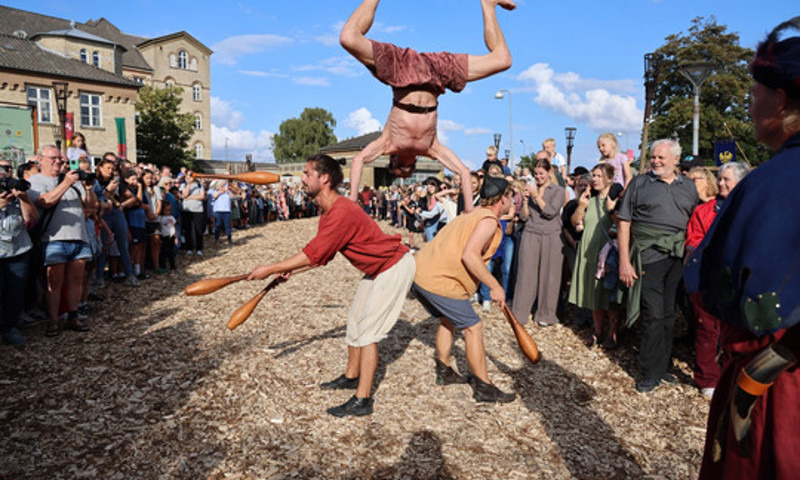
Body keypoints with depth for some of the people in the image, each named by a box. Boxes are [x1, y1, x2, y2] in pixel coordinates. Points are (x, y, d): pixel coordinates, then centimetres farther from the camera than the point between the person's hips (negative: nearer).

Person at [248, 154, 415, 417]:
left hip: (395, 266, -10)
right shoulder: (327, 211, 3)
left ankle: (362, 400, -1)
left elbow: (312, 255, -28)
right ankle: (351, 376, 37)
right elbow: (320, 255, 8)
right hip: (378, 267, 10)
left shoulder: (342, 212, -30)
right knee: (355, 320, 18)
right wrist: (289, 269, 0)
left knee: (367, 330, -9)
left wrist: (271, 269, -19)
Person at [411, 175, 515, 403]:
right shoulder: (488, 220, -10)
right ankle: (483, 388, 8)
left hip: (419, 271, 10)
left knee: (448, 320, 26)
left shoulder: (473, 214, 19)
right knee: (473, 328, 0)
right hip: (438, 281, -10)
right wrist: (495, 286, -16)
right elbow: (469, 256, -22)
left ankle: (444, 372, 35)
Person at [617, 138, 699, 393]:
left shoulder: (688, 187, 13)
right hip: (649, 256, -3)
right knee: (653, 314, -4)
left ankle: (664, 365, 23)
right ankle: (651, 372, 6)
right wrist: (624, 261, -8)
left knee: (668, 313, 11)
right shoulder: (639, 183, 3)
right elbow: (623, 223, -1)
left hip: (678, 258, 4)